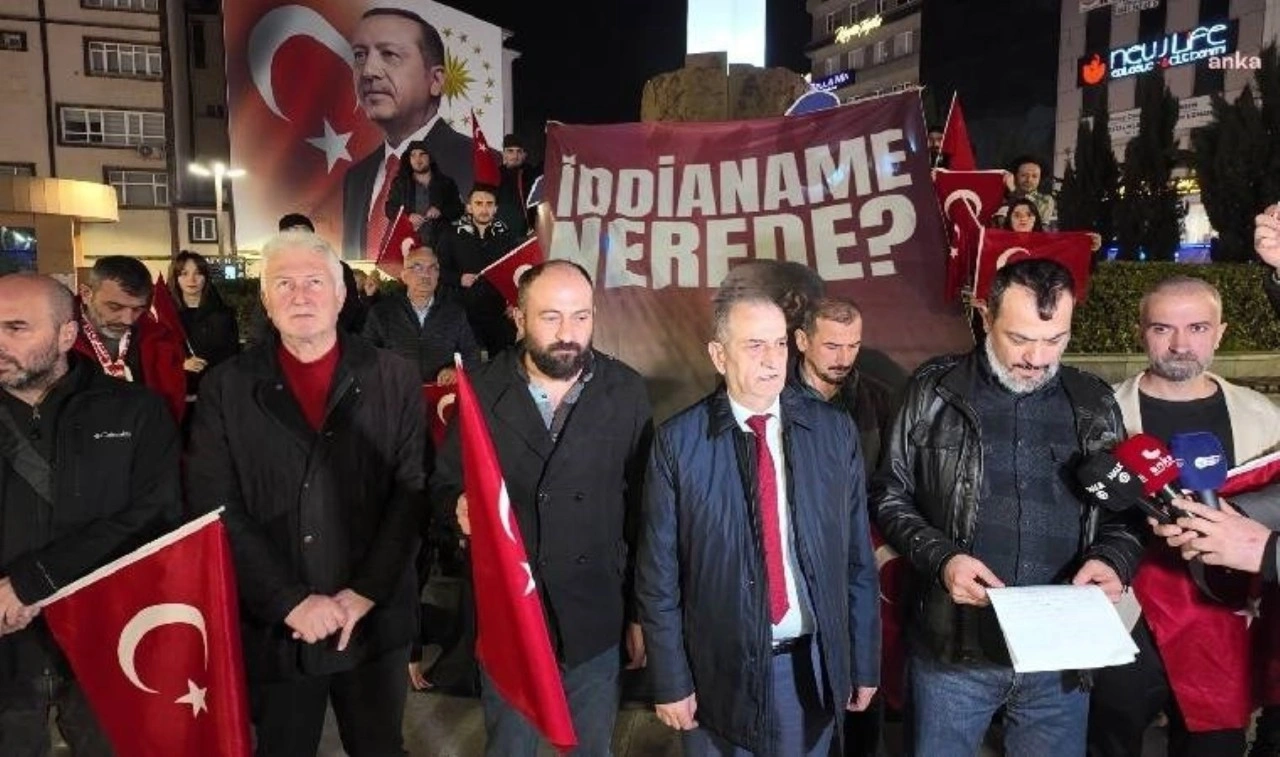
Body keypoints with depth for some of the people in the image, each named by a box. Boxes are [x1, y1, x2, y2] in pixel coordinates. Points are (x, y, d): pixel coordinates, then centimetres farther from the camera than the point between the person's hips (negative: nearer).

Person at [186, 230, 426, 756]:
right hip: (273, 626, 0)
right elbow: (217, 511, -7)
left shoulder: (395, 379, -2)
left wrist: (365, 592, -13)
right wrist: (290, 601, -13)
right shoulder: (226, 388, -2)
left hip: (375, 621, 0)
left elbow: (410, 492, -6)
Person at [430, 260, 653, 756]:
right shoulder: (483, 391, -7)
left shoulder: (627, 392, -5)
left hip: (595, 616, 1)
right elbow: (443, 482, 2)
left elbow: (644, 507, 0)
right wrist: (460, 505, -22)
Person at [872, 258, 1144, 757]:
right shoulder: (935, 392, -3)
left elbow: (1125, 509, 12)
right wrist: (939, 559, -15)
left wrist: (1113, 560, -9)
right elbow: (890, 495, 0)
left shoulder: (1095, 404, 5)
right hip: (953, 647, -2)